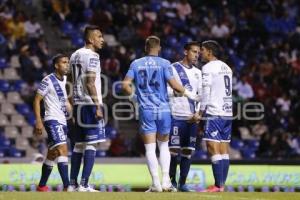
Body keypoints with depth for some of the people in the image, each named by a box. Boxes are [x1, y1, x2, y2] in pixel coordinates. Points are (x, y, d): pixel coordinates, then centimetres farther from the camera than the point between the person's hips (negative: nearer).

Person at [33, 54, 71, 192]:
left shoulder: (63, 79, 13)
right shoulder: (48, 81, -10)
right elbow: (37, 100, -11)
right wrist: (38, 121, -17)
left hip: (62, 121, 9)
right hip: (52, 120, -9)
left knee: (52, 154, 14)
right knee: (63, 150, -21)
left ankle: (42, 186, 24)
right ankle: (67, 187, -28)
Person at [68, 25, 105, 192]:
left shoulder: (75, 55, 15)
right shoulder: (92, 56, -12)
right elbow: (90, 83, -19)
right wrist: (98, 106, -21)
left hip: (78, 104, 9)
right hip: (90, 104, -9)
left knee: (79, 144, 13)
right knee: (91, 144, -7)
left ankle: (73, 183, 13)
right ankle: (84, 185, -12)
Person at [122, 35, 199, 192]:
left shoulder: (136, 64, 4)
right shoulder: (164, 63, -3)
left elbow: (126, 85, -1)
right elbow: (174, 85, -11)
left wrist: (133, 94, 18)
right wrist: (187, 93, 6)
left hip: (146, 110, 0)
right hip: (163, 109, 0)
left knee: (150, 148, 1)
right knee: (163, 146, 14)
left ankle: (156, 184, -5)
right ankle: (166, 181, 5)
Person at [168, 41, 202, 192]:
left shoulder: (198, 73, 16)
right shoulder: (173, 69, -2)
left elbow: (201, 95, 15)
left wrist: (198, 113, 2)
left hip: (192, 117, 5)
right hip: (176, 116, -5)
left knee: (188, 151, 3)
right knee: (174, 150, -6)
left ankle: (182, 183, 8)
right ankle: (172, 181, 1)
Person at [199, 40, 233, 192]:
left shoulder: (208, 67, -7)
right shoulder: (226, 68, 17)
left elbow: (206, 92, -11)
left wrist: (201, 112, -6)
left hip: (214, 113, -8)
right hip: (228, 113, 8)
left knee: (214, 149, -9)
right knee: (224, 150, 7)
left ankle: (218, 185, -14)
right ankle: (222, 185, 6)